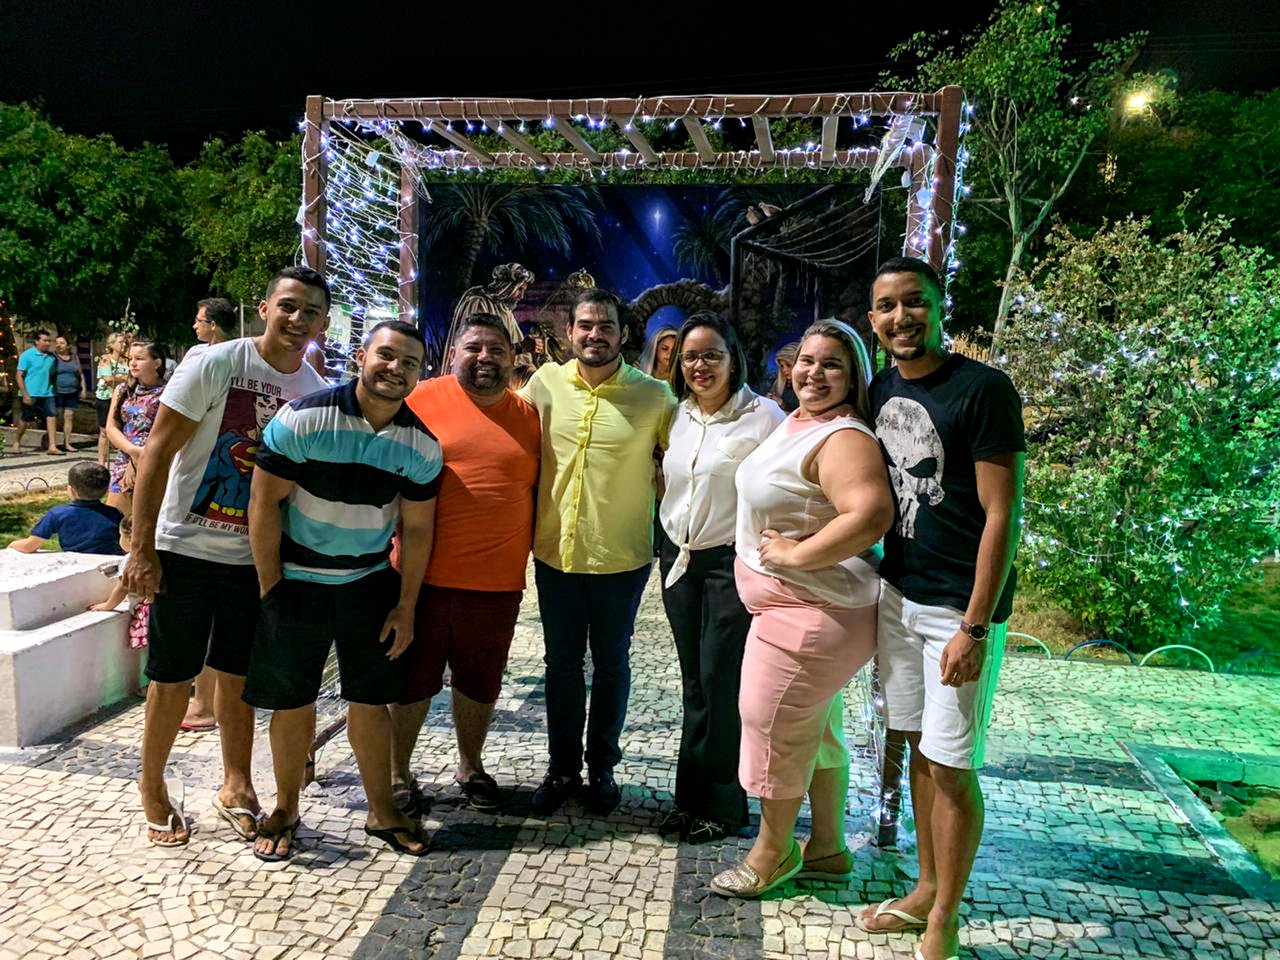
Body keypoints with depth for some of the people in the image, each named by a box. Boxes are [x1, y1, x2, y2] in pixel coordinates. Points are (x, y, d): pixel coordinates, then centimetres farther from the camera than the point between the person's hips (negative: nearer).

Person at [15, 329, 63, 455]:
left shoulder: (51, 356, 6)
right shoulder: (27, 355, -7)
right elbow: (19, 376, -9)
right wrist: (25, 395, -15)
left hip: (47, 394, 4)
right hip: (31, 395, -4)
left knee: (52, 416, -9)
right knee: (27, 420, 7)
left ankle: (52, 447, -10)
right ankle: (17, 441, 31)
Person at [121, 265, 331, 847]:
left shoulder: (317, 392, 1)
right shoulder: (214, 365, -12)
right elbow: (157, 453, -11)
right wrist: (142, 548, -13)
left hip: (255, 557, 3)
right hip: (186, 550, -3)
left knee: (238, 674, 15)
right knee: (173, 676, 9)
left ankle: (235, 786, 31)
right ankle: (152, 787, 30)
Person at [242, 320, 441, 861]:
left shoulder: (421, 445, -6)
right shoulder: (303, 419, -16)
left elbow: (416, 528, 0)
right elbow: (264, 501, -11)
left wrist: (406, 606, 1)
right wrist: (270, 586, -9)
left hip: (370, 583, 2)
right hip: (297, 581, -2)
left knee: (371, 700, 8)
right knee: (293, 701, 8)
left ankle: (381, 811, 25)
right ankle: (285, 810, 29)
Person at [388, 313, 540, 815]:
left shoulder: (529, 416, 5)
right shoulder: (423, 400, -4)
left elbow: (540, 490, 13)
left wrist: (525, 549, 7)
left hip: (497, 580, 3)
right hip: (424, 572, -2)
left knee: (480, 681, 18)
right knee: (412, 679, 11)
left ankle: (470, 767, 40)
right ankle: (397, 774, 32)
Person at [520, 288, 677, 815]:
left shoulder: (654, 396, -8)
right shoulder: (545, 382, -3)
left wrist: (663, 521, -1)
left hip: (622, 556, -2)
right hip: (556, 550, 2)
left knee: (611, 664, 15)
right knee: (561, 663, 16)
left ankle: (602, 766, 34)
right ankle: (561, 767, 34)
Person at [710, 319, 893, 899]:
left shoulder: (843, 439, -21)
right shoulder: (794, 422, 10)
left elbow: (871, 514, -36)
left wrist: (795, 554, -27)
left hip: (811, 611, -10)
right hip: (801, 606, 10)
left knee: (775, 724, 3)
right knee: (816, 728, 19)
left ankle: (771, 855, 25)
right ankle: (827, 850, 36)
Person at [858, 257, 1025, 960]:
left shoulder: (983, 389, -14)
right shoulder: (882, 389, 7)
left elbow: (1002, 515, -15)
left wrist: (974, 627, -17)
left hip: (961, 609, -6)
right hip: (897, 595, 6)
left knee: (950, 766, 4)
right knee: (919, 748, 16)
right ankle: (926, 889, 34)